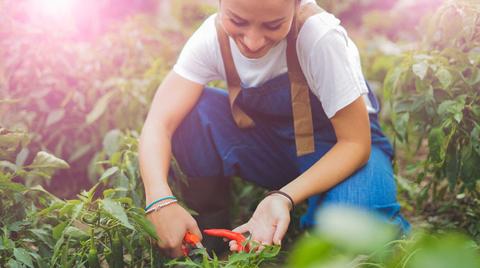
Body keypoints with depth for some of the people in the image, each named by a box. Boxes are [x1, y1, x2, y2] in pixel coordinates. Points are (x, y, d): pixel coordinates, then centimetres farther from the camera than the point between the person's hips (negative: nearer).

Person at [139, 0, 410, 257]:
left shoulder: (320, 36, -31)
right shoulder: (213, 37, -20)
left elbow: (355, 142, -25)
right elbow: (160, 121, -25)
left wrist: (284, 197, -39)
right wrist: (161, 200, -44)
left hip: (339, 148, -3)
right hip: (269, 144, 4)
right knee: (193, 112, -24)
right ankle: (210, 228, -6)